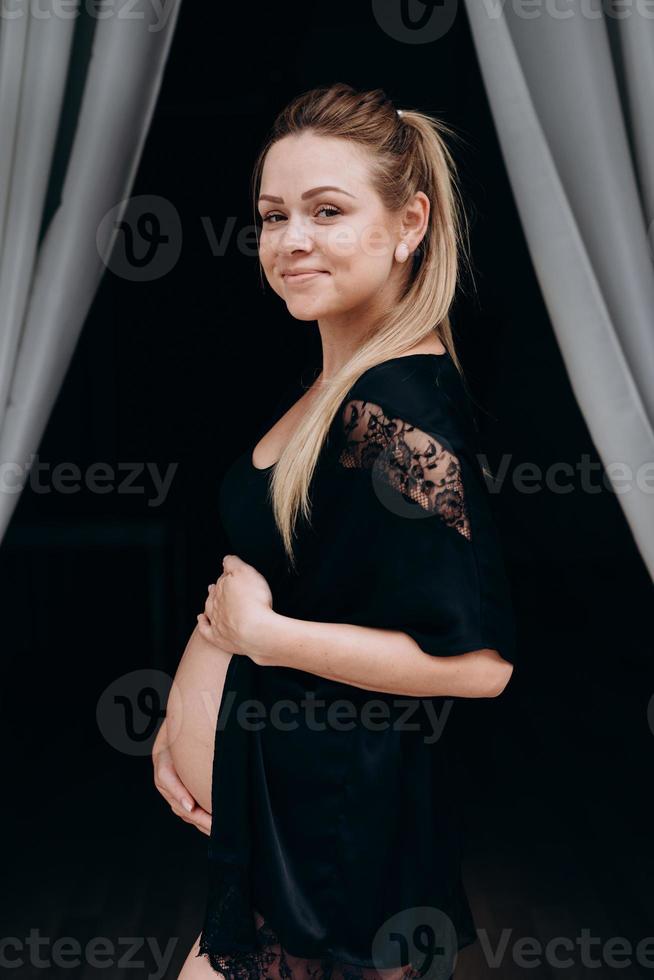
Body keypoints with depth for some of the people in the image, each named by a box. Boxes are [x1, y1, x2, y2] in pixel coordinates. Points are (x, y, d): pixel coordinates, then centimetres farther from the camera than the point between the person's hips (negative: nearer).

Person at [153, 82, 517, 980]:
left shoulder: (402, 404, -23)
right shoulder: (319, 387, 5)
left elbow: (476, 659, -27)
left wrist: (263, 632, -20)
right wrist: (183, 715, 3)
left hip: (337, 825, -8)